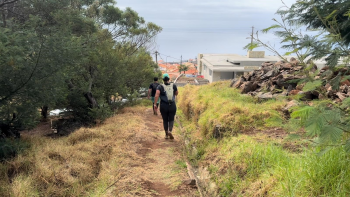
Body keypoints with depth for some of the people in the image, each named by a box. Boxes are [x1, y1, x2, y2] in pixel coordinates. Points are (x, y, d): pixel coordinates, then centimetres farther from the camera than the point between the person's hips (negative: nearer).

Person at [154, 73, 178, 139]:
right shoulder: (173, 85, 1)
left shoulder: (160, 86, -5)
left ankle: (166, 134, 20)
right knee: (171, 120, 10)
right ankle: (170, 131, -15)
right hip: (172, 106, 0)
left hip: (163, 106, 0)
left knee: (165, 120, 16)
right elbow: (176, 93, 16)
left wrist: (155, 104, -12)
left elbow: (157, 95, -18)